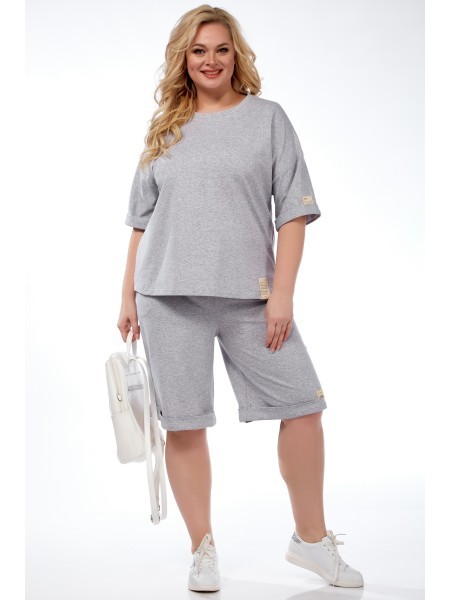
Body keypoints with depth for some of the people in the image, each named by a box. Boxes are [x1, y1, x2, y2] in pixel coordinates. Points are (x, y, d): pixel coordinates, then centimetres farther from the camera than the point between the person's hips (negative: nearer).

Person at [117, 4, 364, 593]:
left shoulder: (267, 117, 6)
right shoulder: (164, 129, 13)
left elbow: (293, 210, 0)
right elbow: (142, 221, 15)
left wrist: (282, 292, -9)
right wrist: (128, 297, 10)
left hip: (249, 294, -1)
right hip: (168, 297, 2)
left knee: (303, 404, -2)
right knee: (183, 423, 2)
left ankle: (310, 537, 17)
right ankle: (203, 550, 18)